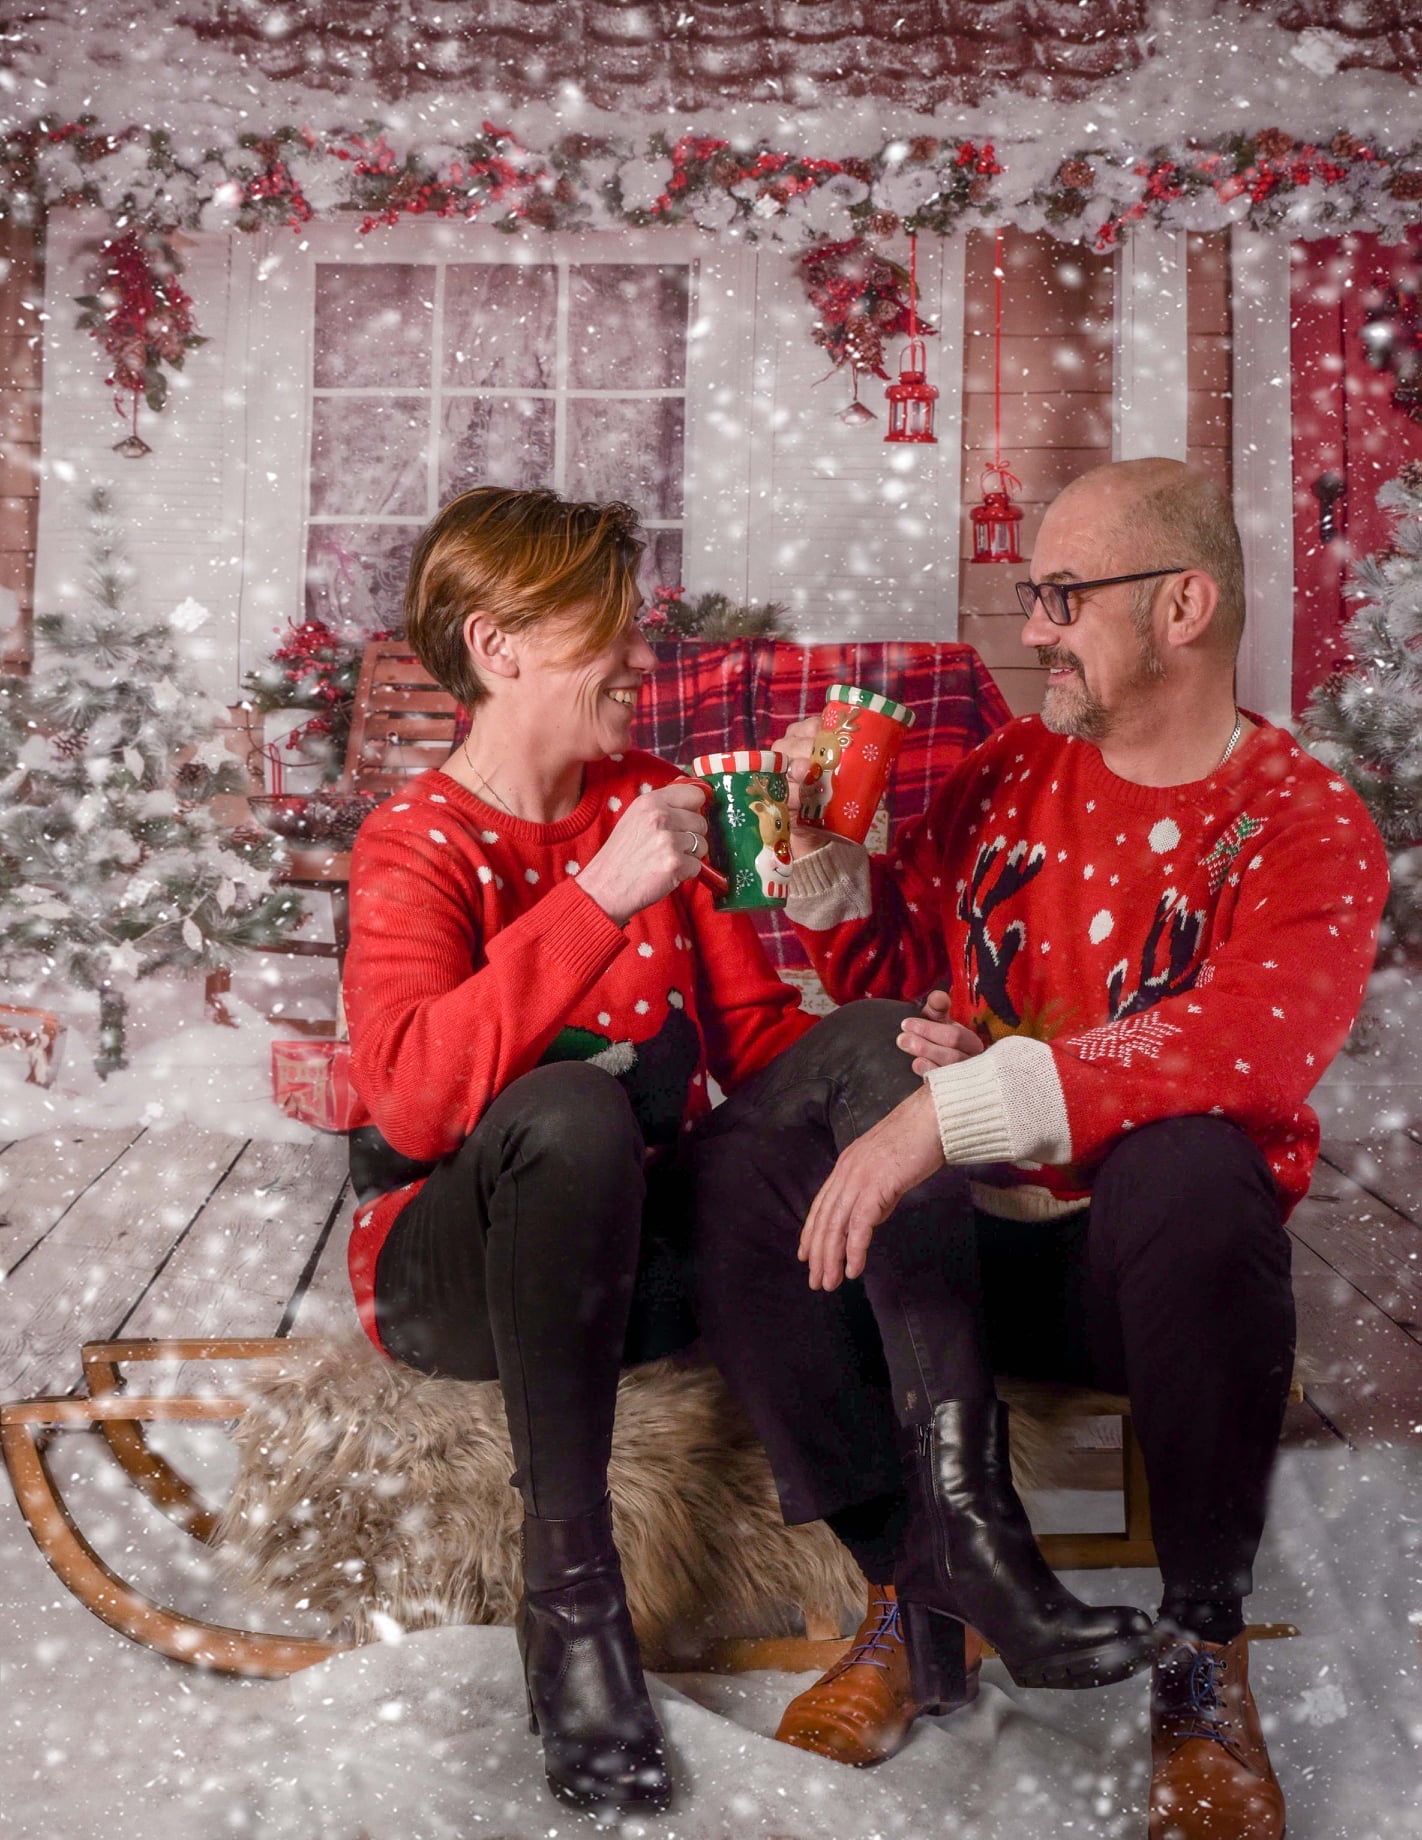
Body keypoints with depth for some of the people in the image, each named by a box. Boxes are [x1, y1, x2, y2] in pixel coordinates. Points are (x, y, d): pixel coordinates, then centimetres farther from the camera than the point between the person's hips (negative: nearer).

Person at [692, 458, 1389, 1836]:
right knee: (735, 1183, -21)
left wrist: (952, 1109, -36)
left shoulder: (1304, 827, -7)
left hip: (1136, 1262, -4)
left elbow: (1242, 1047, -27)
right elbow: (887, 970, 17)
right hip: (957, 1245, 4)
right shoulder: (1008, 771, 9)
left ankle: (1203, 1648, -16)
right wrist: (823, 851, -3)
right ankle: (918, 1587, -8)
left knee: (1193, 1172, -37)